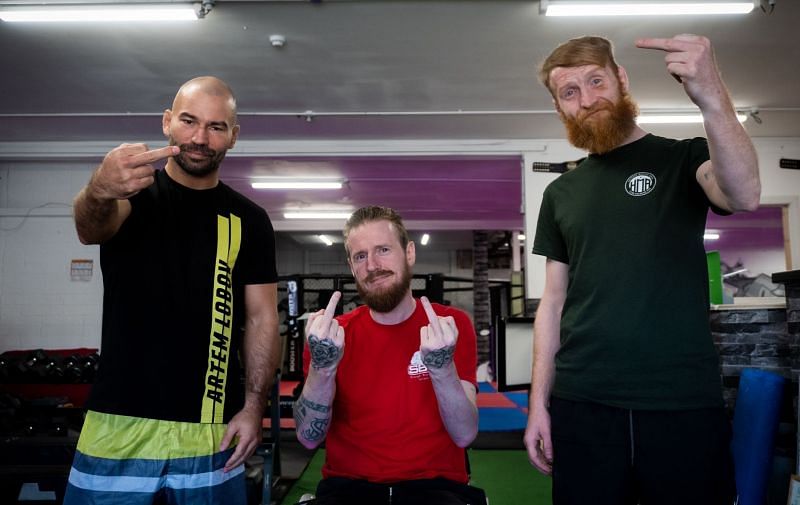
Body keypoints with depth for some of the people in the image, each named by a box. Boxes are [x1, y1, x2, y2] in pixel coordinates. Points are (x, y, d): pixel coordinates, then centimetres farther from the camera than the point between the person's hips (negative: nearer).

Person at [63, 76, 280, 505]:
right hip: (120, 428, -1)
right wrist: (99, 190, -45)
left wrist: (253, 407, -5)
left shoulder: (249, 221, 5)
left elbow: (261, 318, 4)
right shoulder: (131, 194, 1)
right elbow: (90, 227, -22)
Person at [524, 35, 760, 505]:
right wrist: (538, 402, 5)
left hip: (684, 401, -2)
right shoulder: (560, 193, 10)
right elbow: (554, 300, 10)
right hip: (581, 404, 3)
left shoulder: (684, 158, 2)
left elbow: (745, 194, -20)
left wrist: (711, 97, -35)